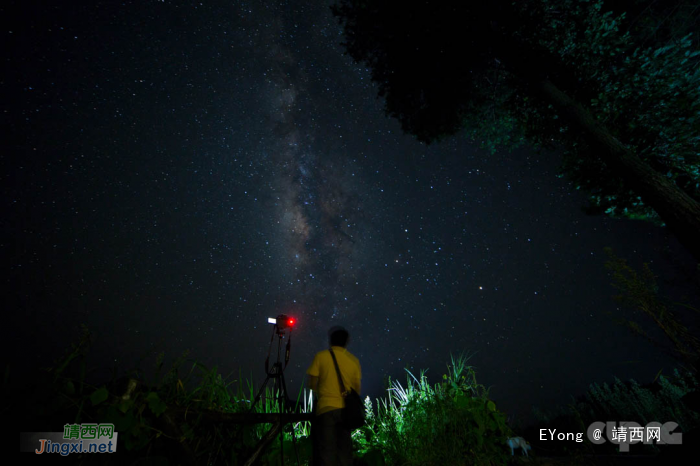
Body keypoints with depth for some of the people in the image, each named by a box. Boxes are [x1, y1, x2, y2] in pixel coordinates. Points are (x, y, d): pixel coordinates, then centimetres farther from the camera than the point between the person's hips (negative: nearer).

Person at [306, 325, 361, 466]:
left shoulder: (321, 356, -6)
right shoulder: (353, 360, 1)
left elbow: (312, 384, -4)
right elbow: (357, 389, 4)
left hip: (326, 407, -2)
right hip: (346, 408, 3)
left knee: (327, 450, 4)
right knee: (345, 450, 14)